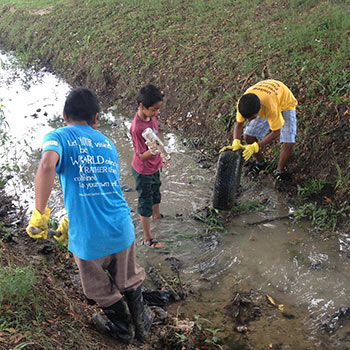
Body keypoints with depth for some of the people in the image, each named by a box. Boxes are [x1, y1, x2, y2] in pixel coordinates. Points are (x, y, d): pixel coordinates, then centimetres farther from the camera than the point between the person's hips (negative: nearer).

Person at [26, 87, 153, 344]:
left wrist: (39, 214, -20)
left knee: (102, 291, 24)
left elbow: (47, 165, -30)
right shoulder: (107, 143, 12)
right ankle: (142, 323, 48)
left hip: (88, 237, -4)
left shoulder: (57, 137, -5)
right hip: (122, 229, 4)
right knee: (129, 282, 29)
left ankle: (123, 329, 45)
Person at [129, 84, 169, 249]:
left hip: (154, 166, 8)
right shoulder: (137, 127, -35)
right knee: (145, 203, 8)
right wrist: (152, 152, -49)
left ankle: (156, 214, 59)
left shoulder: (151, 116, -9)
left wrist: (161, 157, 19)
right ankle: (148, 238, 24)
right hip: (143, 171, -8)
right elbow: (142, 156, -28)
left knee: (156, 193, 31)